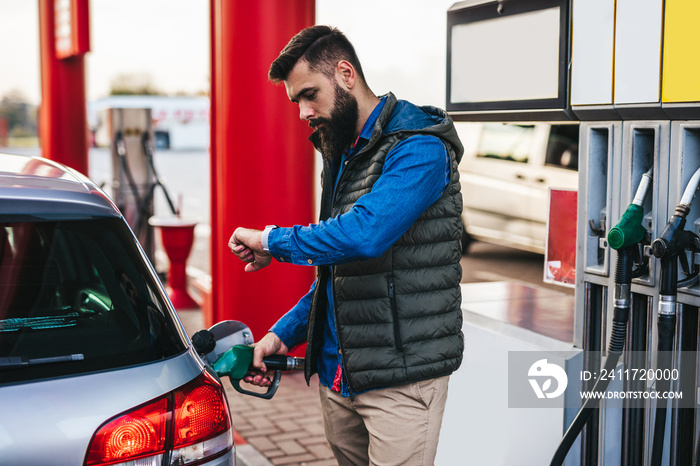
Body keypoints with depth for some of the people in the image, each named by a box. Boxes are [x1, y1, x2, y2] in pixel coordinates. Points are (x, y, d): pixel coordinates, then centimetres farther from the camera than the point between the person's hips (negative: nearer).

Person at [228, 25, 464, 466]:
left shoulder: (418, 148, -14)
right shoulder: (342, 155, 15)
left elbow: (365, 233, -31)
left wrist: (273, 240, -16)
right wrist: (284, 334, 9)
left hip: (400, 378, -8)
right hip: (336, 375, 8)